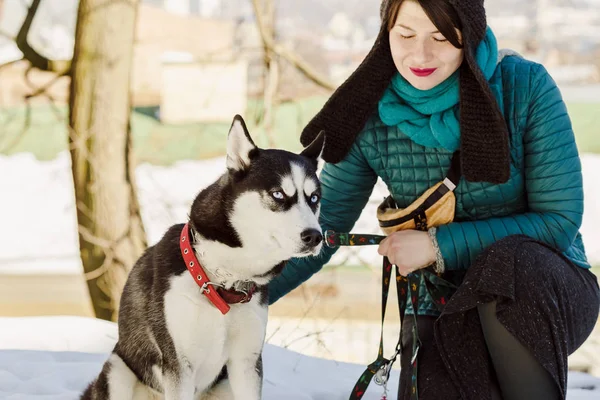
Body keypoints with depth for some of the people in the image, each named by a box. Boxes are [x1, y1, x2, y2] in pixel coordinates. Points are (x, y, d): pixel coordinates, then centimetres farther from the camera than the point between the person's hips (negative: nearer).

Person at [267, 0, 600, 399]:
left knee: (509, 263, -35)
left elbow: (560, 220, -13)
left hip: (543, 289, -1)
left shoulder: (525, 86, -15)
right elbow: (322, 231, 1)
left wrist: (438, 245, -19)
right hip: (442, 307, 1)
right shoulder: (373, 116, -7)